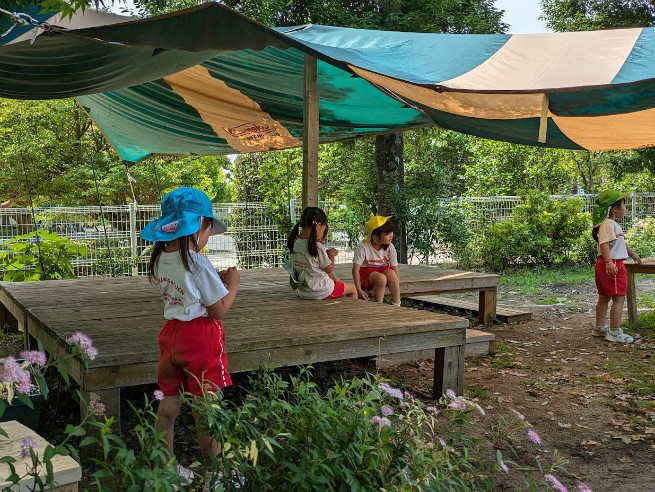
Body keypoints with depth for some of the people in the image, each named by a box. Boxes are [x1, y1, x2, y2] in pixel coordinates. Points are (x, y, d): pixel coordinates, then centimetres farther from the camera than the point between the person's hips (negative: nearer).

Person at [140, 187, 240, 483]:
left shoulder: (160, 259, 2)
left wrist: (217, 280, 11)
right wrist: (232, 283, -1)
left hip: (171, 333, 7)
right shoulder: (198, 263, -19)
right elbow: (219, 310, -14)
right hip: (200, 339, -7)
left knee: (167, 407, 15)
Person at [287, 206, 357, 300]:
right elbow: (329, 269, -11)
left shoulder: (295, 244, -2)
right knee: (353, 289, 14)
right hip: (321, 292, -8)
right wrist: (331, 254, 6)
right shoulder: (317, 247, -23)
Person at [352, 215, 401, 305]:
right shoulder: (363, 247, -21)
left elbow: (395, 269, -7)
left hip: (383, 269, 4)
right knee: (381, 278, -34)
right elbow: (356, 269, -20)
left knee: (391, 273, -30)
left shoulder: (390, 247, -10)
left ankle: (396, 305, -22)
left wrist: (397, 288, -15)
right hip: (366, 272, -4)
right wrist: (359, 290, -26)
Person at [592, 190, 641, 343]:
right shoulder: (608, 224, -18)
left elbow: (620, 242, 32)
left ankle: (600, 327, 30)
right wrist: (609, 263, -43)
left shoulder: (613, 224, 16)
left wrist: (632, 254, 46)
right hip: (612, 265, -11)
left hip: (607, 265, 11)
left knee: (604, 297, 18)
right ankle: (614, 333, -6)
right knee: (619, 298, -8)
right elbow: (604, 244, -31)